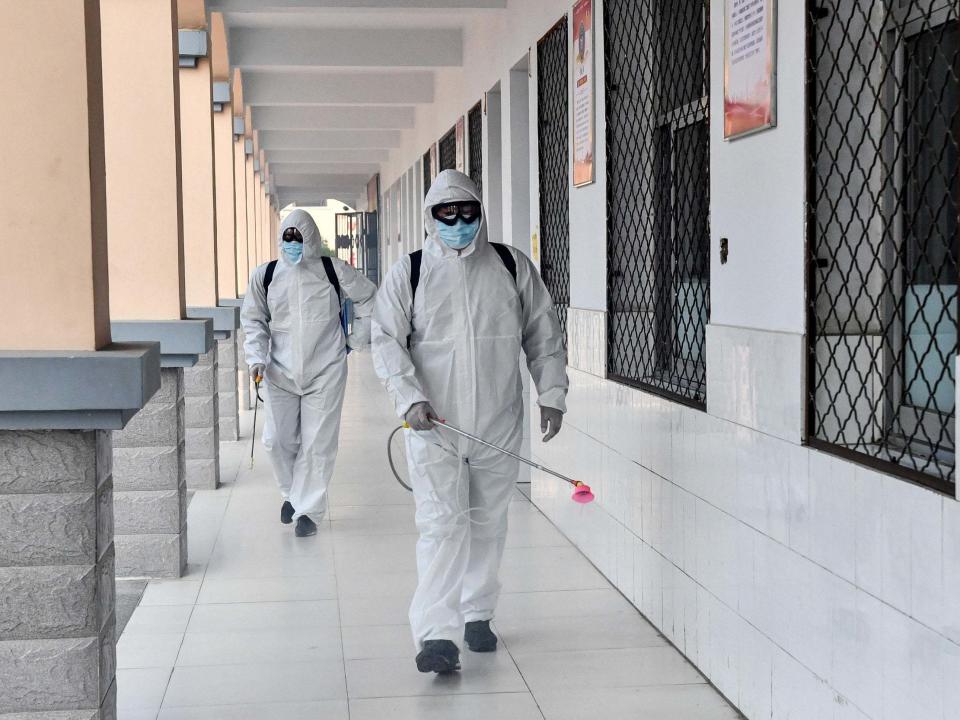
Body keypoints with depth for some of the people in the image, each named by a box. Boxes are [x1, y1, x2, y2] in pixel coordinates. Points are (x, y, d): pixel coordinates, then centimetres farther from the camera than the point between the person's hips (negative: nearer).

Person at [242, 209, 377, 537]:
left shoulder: (333, 270, -3)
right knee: (277, 439, 1)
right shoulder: (265, 275, 2)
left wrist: (357, 339, 7)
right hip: (281, 372, 2)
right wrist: (256, 357, -4)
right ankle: (291, 493, 29)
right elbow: (253, 320, 10)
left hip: (325, 371, -2)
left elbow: (370, 298, 10)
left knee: (318, 442, -3)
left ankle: (307, 510, 9)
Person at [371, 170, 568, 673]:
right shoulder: (408, 272, 2)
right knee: (442, 525, -11)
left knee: (487, 523, 12)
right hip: (433, 424, -2)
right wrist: (410, 398, -14)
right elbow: (387, 341, -1)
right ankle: (437, 635, -12)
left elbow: (543, 335, 12)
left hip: (497, 424, 3)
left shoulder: (512, 267, 6)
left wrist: (551, 394, 4)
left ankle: (477, 614, 29)